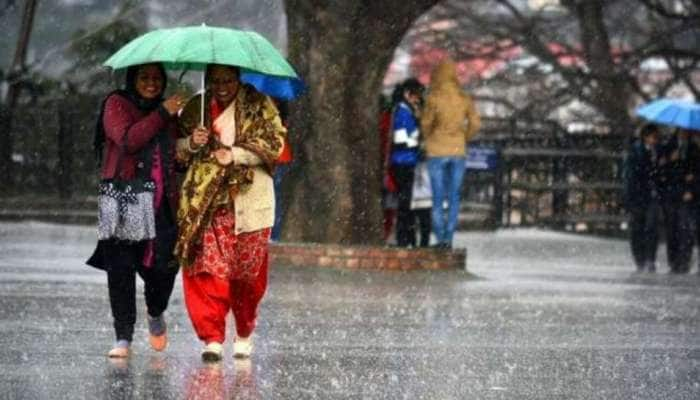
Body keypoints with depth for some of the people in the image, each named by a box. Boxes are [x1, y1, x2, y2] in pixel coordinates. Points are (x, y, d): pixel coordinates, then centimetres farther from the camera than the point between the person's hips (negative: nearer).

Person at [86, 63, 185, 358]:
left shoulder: (167, 112, 20)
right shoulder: (117, 105, 4)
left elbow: (178, 159, 21)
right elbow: (128, 140, -14)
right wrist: (162, 114, -13)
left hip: (161, 202, 4)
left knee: (165, 264, -7)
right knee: (121, 267, -7)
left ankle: (156, 313, 24)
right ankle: (123, 337, -2)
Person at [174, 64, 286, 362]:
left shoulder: (259, 105, 4)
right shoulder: (195, 108, 12)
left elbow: (274, 142, -4)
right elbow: (176, 149, 15)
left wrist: (235, 154, -15)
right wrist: (192, 143, -8)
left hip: (249, 201, -1)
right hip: (206, 203, 1)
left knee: (248, 271, 3)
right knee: (208, 268, -10)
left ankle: (244, 335, 22)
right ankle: (212, 338, -10)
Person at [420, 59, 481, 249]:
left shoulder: (434, 98, -9)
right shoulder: (464, 98, 1)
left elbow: (426, 122, -12)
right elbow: (475, 123, -2)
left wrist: (428, 138, 8)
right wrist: (464, 139, 13)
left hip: (437, 150, -3)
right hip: (458, 150, 3)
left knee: (437, 198, 3)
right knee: (454, 197, 7)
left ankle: (440, 238, -2)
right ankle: (449, 238, 2)